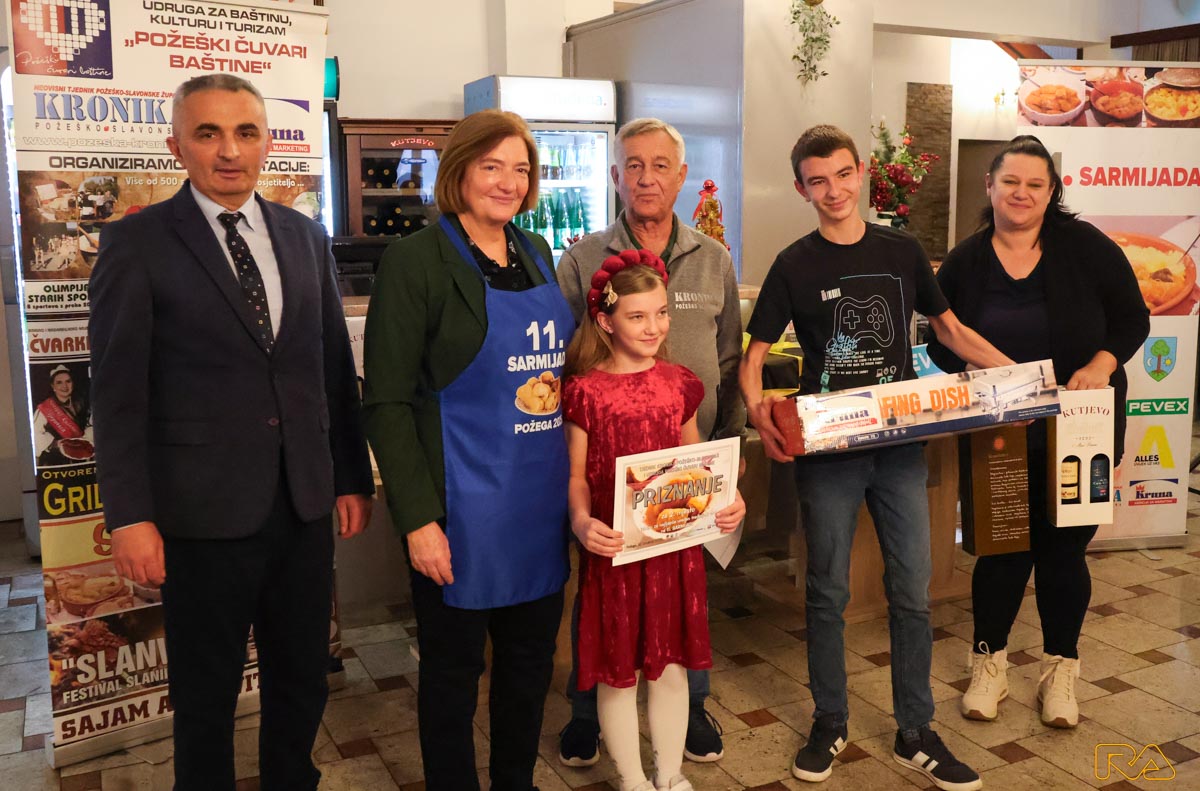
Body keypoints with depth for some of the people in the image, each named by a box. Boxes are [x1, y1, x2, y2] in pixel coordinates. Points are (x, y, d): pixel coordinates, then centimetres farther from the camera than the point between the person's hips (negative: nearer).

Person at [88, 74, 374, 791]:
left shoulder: (307, 237, 7)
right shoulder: (136, 243, -5)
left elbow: (336, 367, 9)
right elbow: (118, 390, -7)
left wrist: (354, 478, 9)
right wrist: (130, 517, -10)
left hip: (305, 503, 4)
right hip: (205, 510, -4)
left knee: (303, 680, 17)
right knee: (206, 696, 12)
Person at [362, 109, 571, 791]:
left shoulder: (536, 255, 9)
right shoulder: (417, 260, -10)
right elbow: (387, 401, -12)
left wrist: (577, 485, 11)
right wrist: (417, 518, -17)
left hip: (543, 501, 6)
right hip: (463, 508, -6)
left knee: (531, 662, 19)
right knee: (454, 670, 11)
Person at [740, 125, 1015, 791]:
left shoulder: (902, 251, 5)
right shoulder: (794, 265, -2)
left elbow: (949, 329, 15)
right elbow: (754, 356, -3)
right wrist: (759, 410, -24)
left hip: (901, 444, 2)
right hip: (826, 451, -2)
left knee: (912, 592, 7)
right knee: (827, 593, 8)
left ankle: (916, 733, 22)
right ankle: (829, 725, 25)